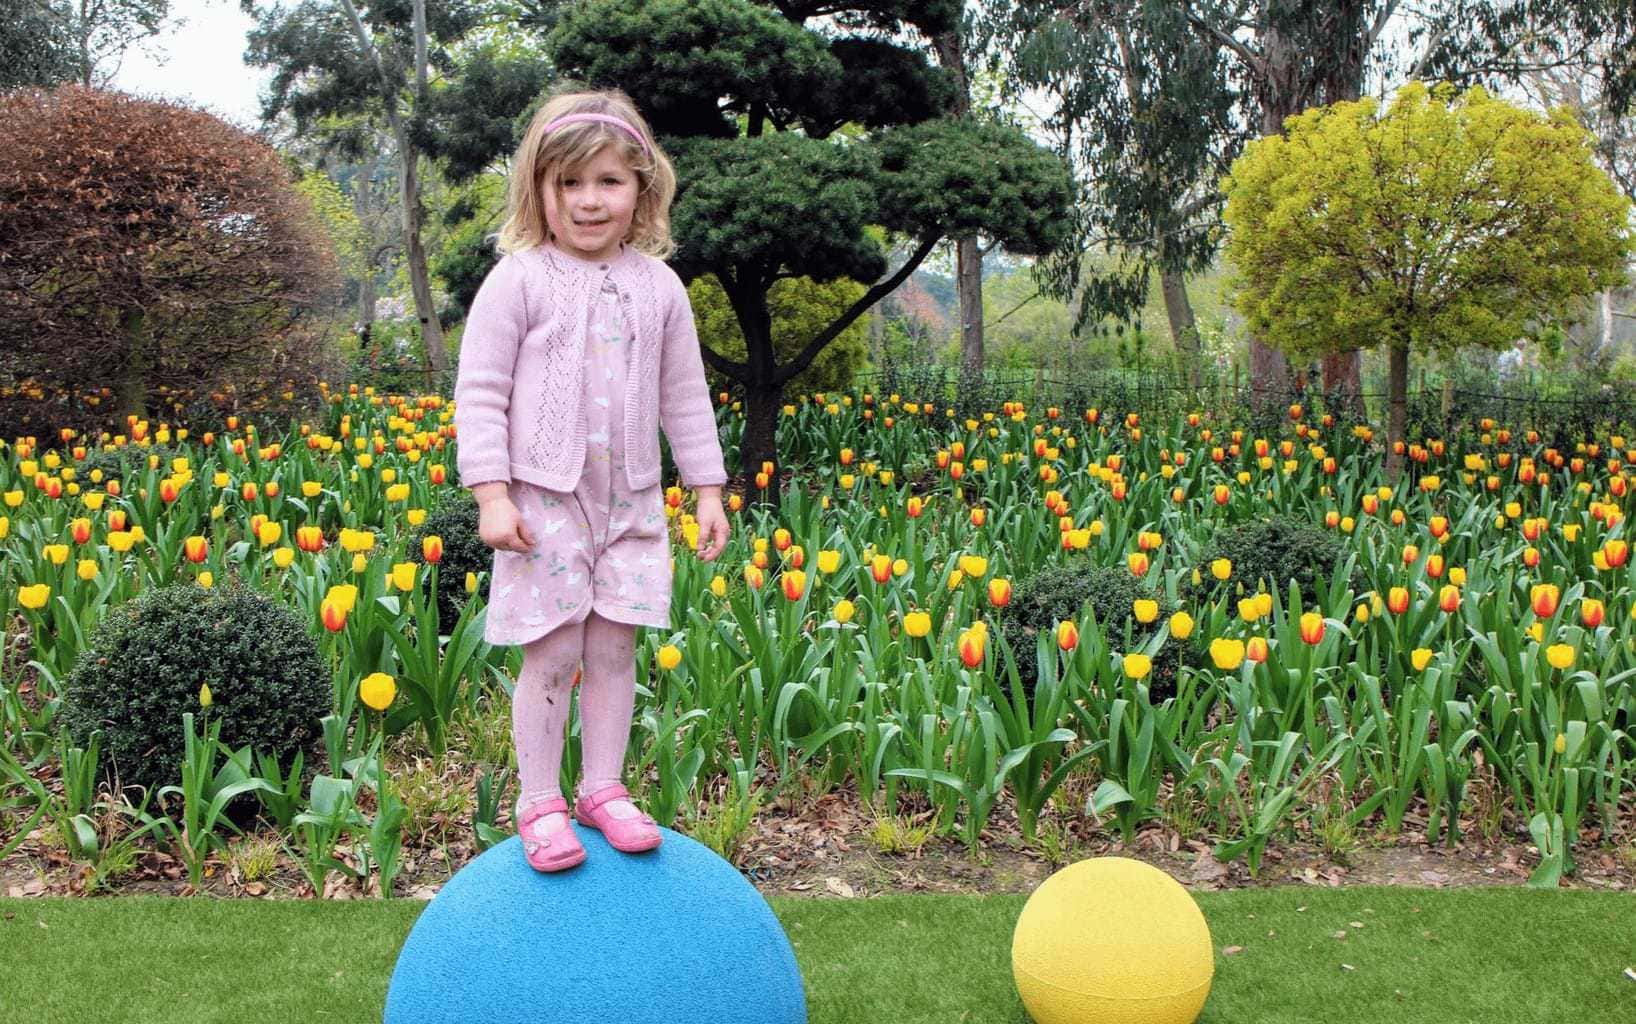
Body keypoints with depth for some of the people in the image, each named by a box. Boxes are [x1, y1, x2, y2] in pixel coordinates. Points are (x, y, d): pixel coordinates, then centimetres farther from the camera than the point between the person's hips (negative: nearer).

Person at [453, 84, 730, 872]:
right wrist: (491, 494, -13)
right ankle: (539, 802, 11)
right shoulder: (518, 281, -6)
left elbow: (685, 397, 13)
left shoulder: (657, 287, 6)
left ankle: (603, 787, 20)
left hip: (631, 503, 4)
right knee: (551, 655, -2)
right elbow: (480, 392, -6)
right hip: (543, 501, -3)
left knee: (614, 649, 6)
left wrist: (709, 490, 10)